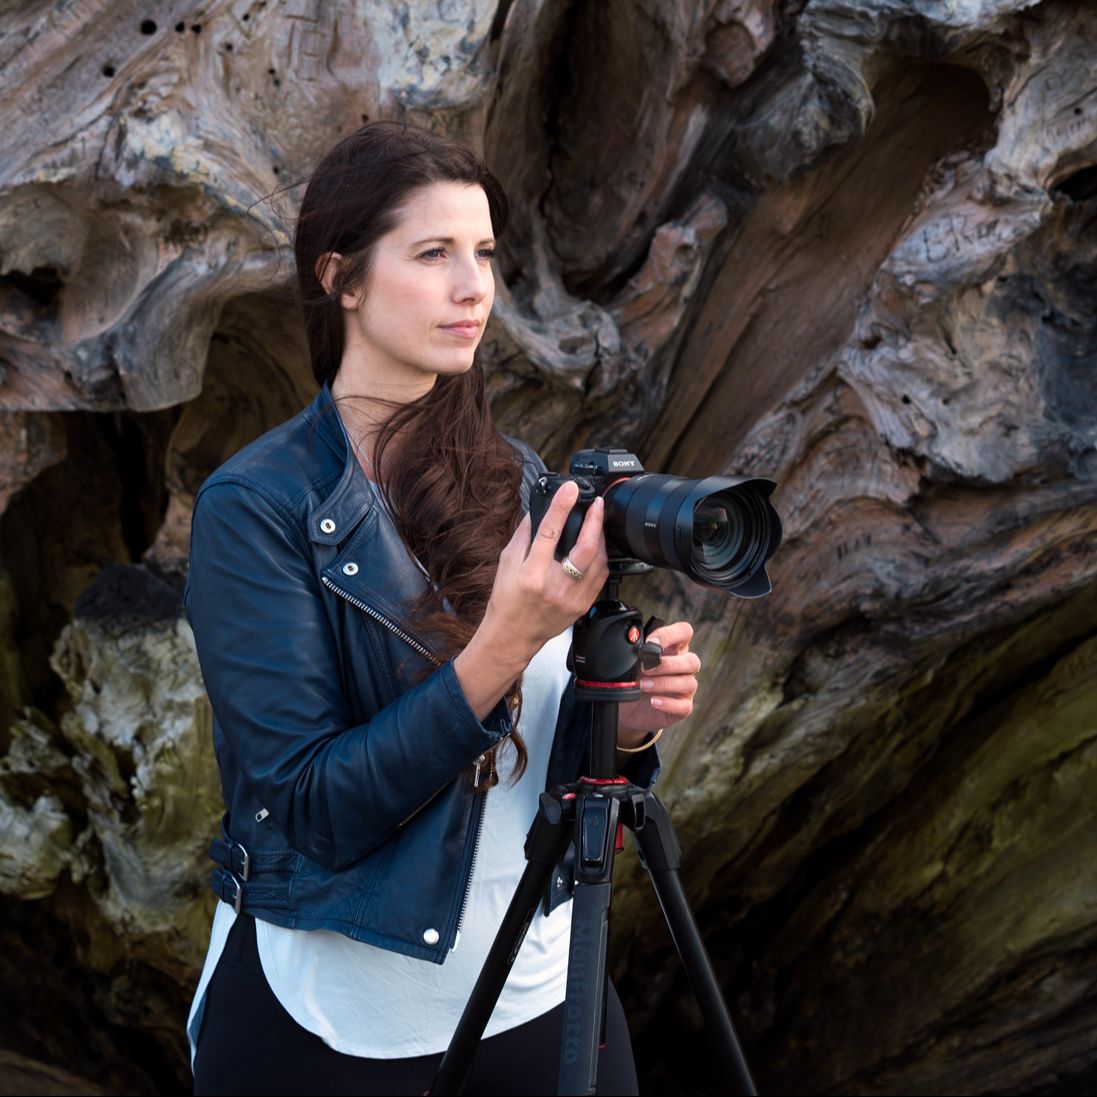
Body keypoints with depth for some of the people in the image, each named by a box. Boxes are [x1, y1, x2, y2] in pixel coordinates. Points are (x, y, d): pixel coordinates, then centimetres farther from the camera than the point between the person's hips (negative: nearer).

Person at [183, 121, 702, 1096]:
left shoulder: (521, 477, 1)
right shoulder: (255, 508, -14)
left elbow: (547, 752, 8)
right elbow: (311, 809, -19)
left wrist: (628, 717, -14)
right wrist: (502, 646, -29)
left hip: (541, 987, 5)